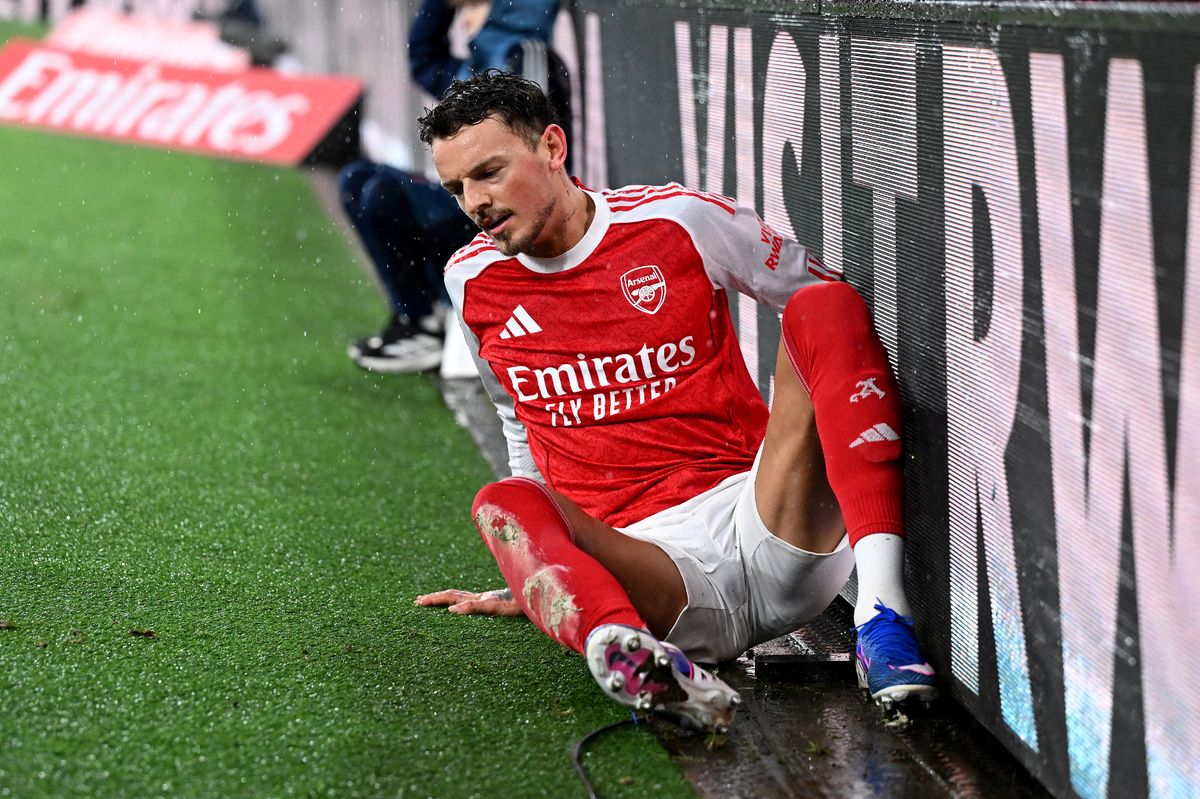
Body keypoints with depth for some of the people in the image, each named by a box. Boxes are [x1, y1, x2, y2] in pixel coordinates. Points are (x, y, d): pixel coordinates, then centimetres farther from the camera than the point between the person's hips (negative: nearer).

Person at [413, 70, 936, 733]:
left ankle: (882, 608, -39)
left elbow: (830, 302, 14)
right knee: (504, 505, -30)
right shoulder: (473, 281, 14)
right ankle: (626, 651, -66)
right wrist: (531, 577, 30)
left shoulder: (678, 220, 4)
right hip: (646, 565, 1)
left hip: (761, 519, 0)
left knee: (825, 307, -21)